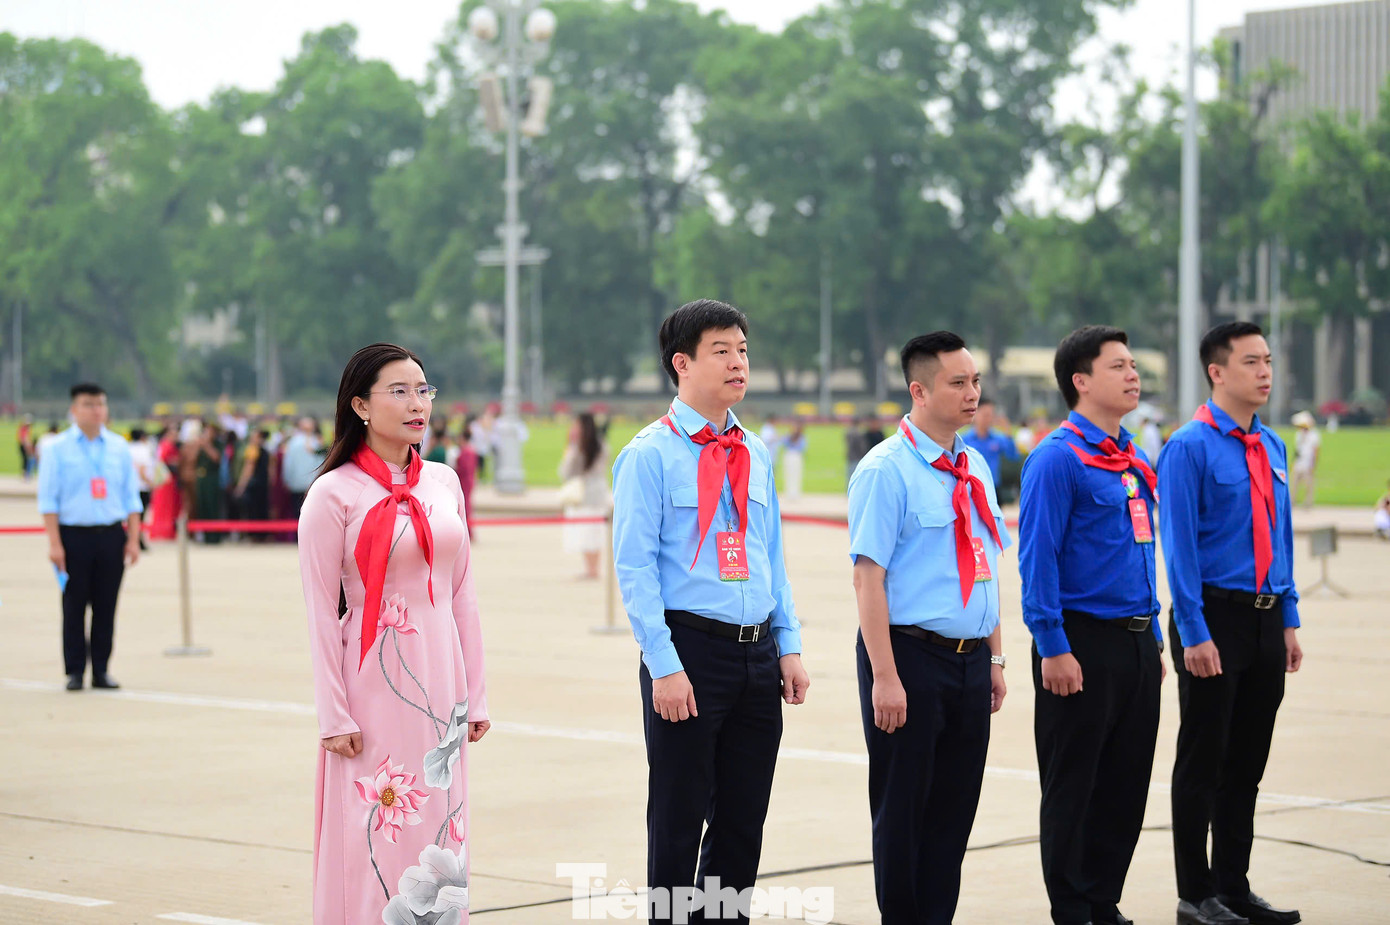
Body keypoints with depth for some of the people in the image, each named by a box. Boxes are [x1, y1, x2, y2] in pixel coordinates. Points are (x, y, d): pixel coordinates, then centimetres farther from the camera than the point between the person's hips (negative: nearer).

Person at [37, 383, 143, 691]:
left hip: (111, 537, 3)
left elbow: (131, 497, 11)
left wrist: (133, 539, 3)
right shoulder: (57, 449, 1)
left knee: (106, 606, 4)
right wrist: (55, 544, -10)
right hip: (74, 535, -2)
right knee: (74, 607, 0)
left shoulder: (119, 447, 10)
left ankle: (101, 670, 11)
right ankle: (74, 673, 6)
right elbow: (48, 500, -3)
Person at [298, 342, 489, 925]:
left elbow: (462, 595, 13)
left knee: (439, 839, 7)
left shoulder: (443, 482, 9)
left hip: (440, 681, 5)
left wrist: (475, 695, 11)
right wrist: (334, 717, -10)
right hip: (374, 685, -5)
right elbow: (322, 613, -7)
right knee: (377, 837, -3)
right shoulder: (333, 494, -7)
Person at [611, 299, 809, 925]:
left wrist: (788, 647, 8)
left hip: (757, 654, 6)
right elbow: (635, 567, -10)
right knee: (678, 821, 1)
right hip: (690, 649, -6)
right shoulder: (650, 455, -6)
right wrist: (665, 667, -16)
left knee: (743, 822, 11)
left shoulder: (755, 455, 13)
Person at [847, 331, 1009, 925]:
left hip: (970, 660, 7)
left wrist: (995, 658, 14)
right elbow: (868, 575, -15)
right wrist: (885, 677, -20)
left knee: (955, 808, 11)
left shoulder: (975, 468, 12)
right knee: (902, 807, 3)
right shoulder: (886, 470, -11)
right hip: (911, 653, -7)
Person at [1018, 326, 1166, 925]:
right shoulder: (1057, 459, -11)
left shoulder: (1136, 461, 14)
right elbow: (1038, 560, -14)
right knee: (1072, 787, 1)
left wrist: (1155, 638, 17)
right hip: (1083, 645, -8)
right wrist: (1054, 649, -18)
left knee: (1126, 785, 11)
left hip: (1136, 645, 8)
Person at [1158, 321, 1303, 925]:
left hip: (1266, 621, 7)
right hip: (1216, 617, -7)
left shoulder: (1271, 446, 11)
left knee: (1247, 763, 12)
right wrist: (1194, 634, -17)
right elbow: (1179, 547, -13)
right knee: (1203, 762, 2)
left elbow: (1281, 538, 16)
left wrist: (1290, 622, 11)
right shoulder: (1190, 447, -10)